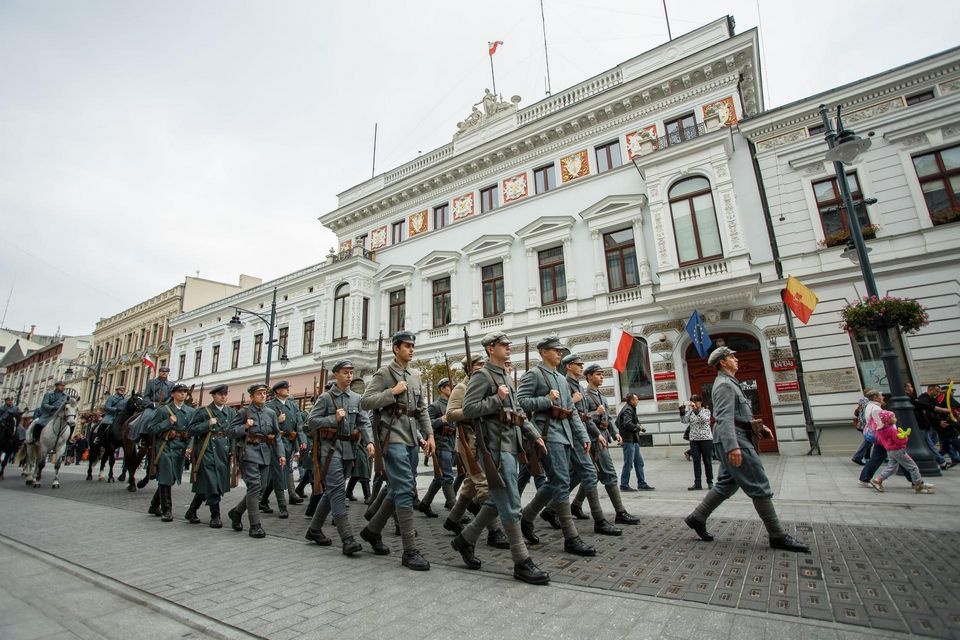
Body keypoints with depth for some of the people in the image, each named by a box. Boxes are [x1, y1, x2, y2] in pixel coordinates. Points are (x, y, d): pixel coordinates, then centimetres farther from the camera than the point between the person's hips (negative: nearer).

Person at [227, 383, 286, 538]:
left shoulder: (271, 413, 10)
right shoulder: (244, 412, 1)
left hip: (266, 453, 5)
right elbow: (232, 432, 4)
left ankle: (236, 512, 32)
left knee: (259, 487, 8)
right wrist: (245, 427, -13)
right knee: (254, 487, -10)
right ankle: (255, 525, -3)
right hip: (250, 451, -4)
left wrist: (280, 454, 3)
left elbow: (277, 435, 11)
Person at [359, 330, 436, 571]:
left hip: (412, 439, 8)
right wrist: (392, 392, -16)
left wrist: (429, 435, 9)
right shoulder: (384, 373, -4)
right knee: (404, 489, -9)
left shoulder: (415, 376, 16)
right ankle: (410, 551, -3)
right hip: (394, 438, -7)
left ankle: (372, 529, 34)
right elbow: (365, 402, -11)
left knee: (399, 488, 14)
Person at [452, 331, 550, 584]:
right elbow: (468, 410, -16)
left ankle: (465, 539, 29)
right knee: (510, 504, -4)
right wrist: (497, 399, -17)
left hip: (511, 445, 9)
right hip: (496, 447, -9)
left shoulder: (506, 377, 19)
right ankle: (522, 562, 6)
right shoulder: (482, 376, -8)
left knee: (497, 500, 15)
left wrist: (535, 435, 14)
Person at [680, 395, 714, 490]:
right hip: (694, 439, 3)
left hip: (706, 438, -2)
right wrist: (682, 412, -22)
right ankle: (697, 483, 1)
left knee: (707, 461, 6)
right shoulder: (690, 412, 9)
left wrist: (696, 410, -30)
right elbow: (684, 421, -5)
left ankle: (710, 482, 18)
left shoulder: (706, 411, 1)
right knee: (696, 461, 0)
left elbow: (705, 419, -19)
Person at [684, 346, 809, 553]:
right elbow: (724, 417, -24)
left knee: (726, 484, 12)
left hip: (736, 439, 11)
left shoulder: (730, 383, 22)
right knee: (760, 486, -4)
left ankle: (697, 518, 14)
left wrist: (760, 427, 22)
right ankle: (777, 536, 5)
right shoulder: (725, 384, -12)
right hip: (734, 440, -11)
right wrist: (732, 446, -31)